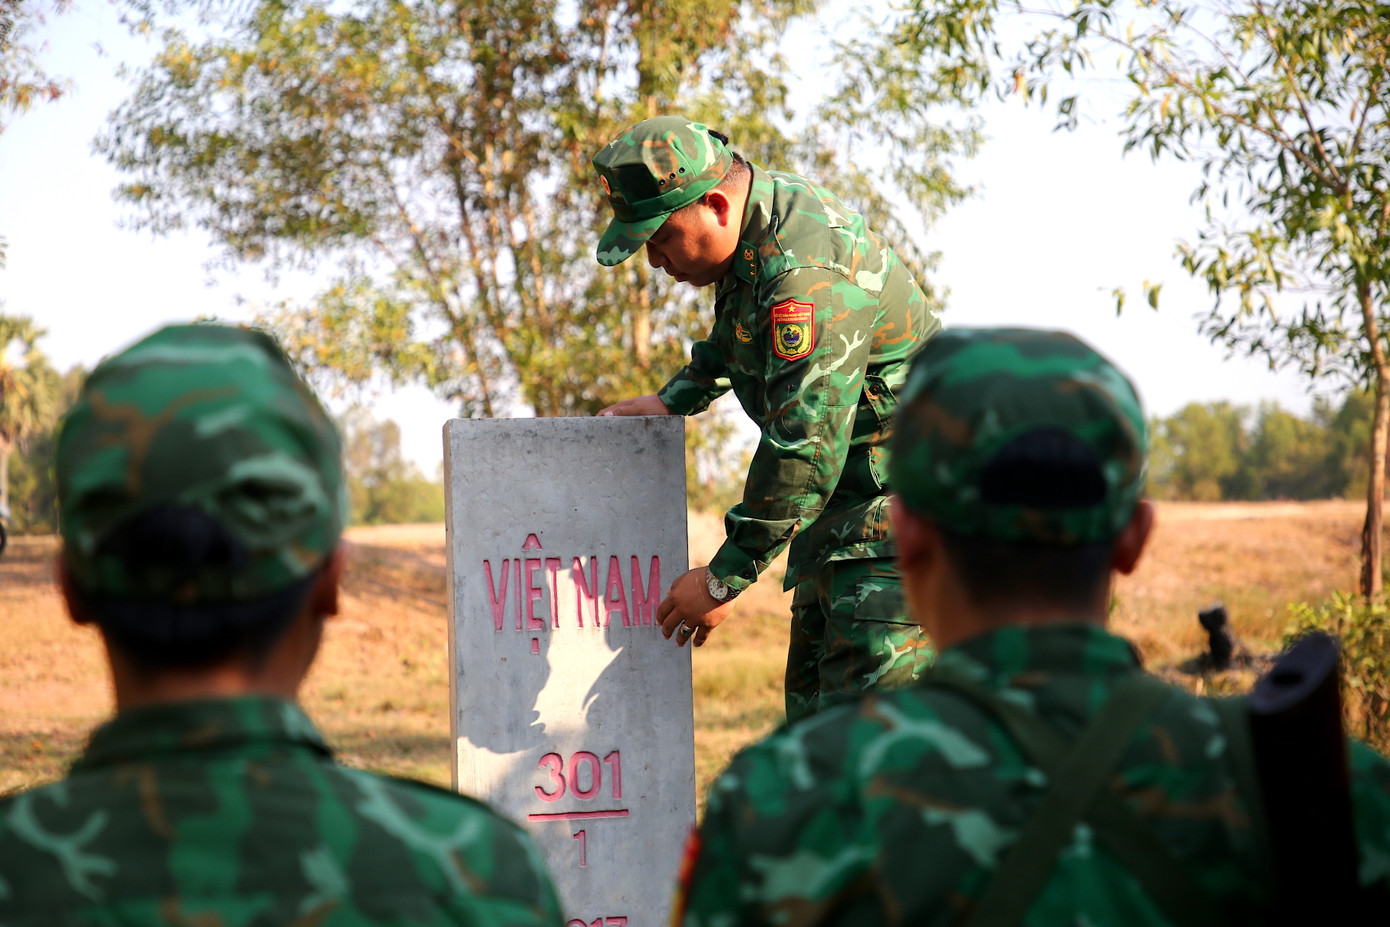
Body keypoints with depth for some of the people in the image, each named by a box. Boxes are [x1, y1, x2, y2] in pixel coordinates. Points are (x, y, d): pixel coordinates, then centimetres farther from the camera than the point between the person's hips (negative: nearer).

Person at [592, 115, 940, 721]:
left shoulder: (808, 269, -27)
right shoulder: (755, 233, 5)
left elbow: (804, 447, -29)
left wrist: (724, 579, -22)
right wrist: (673, 399, 19)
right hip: (844, 498, 11)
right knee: (813, 702, 11)